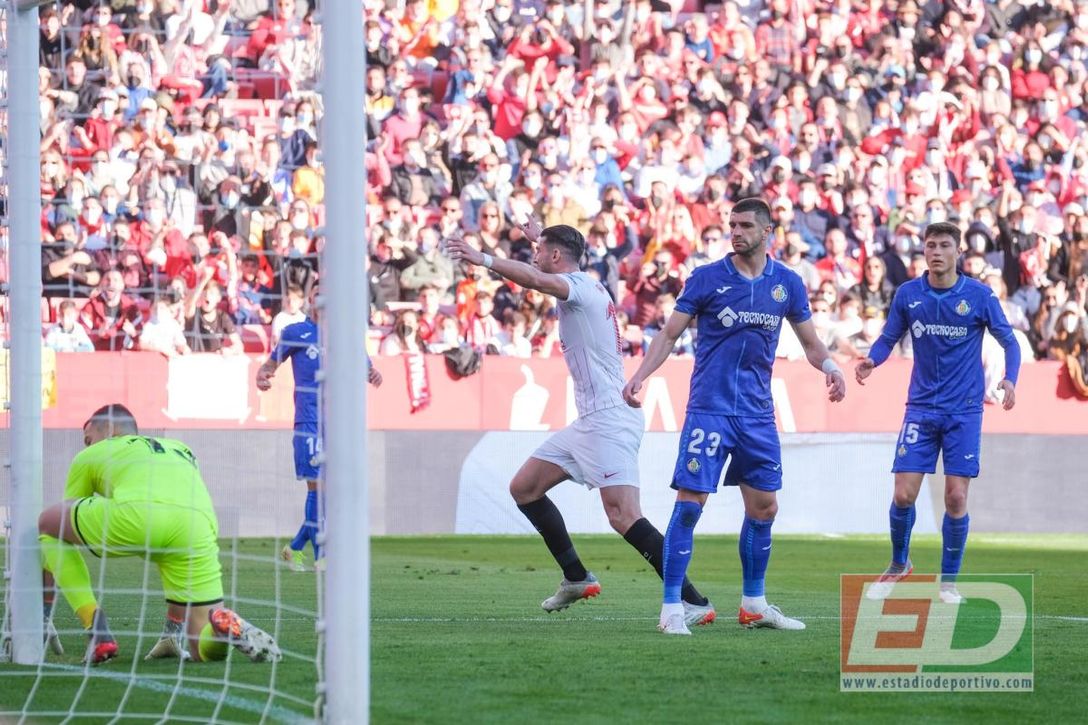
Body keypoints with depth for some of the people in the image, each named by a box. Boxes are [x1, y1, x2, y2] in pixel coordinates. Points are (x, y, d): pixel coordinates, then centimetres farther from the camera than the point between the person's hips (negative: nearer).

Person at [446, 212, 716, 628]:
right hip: (591, 419, 10)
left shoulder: (579, 285, -10)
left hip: (610, 418, -10)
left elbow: (536, 280, -34)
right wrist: (537, 234, 60)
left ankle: (694, 602, -23)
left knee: (624, 516, -20)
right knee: (523, 488, 15)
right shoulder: (584, 286, 18)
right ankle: (576, 578, 20)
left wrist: (483, 259, -41)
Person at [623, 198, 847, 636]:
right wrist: (639, 376, -13)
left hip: (757, 414, 4)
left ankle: (753, 603, 23)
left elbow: (810, 341, 14)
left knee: (764, 508, 8)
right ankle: (672, 608, -8)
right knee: (690, 503, -11)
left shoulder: (787, 283, 6)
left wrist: (830, 366, -7)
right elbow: (670, 334, 0)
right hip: (709, 408, -4)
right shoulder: (707, 278, -3)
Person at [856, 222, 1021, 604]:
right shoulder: (908, 294, -1)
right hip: (921, 408, 1)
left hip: (964, 411, -1)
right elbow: (888, 338, 8)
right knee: (904, 495, -5)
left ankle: (948, 581, 10)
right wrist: (872, 360, -14)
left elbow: (1008, 341, 1)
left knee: (956, 498, -5)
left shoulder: (979, 295, -6)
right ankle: (899, 564, 21)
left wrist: (1009, 379, -17)